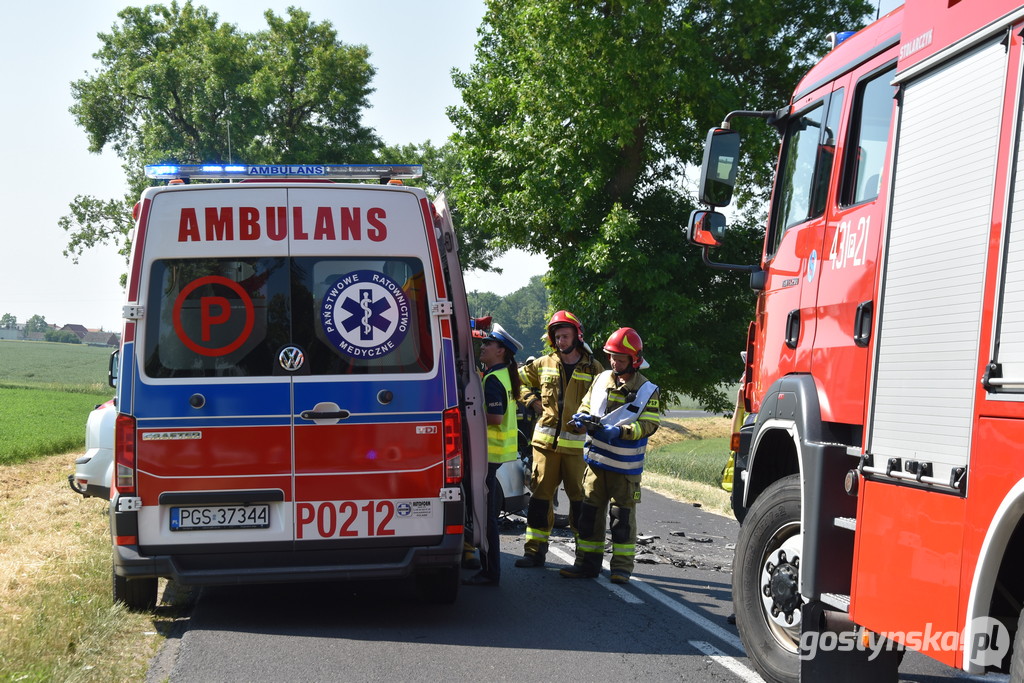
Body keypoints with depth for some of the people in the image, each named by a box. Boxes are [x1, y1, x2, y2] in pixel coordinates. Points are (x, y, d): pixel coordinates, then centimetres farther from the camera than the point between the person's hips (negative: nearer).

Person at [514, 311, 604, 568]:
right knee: (540, 494, 2)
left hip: (578, 443, -2)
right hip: (546, 440, 2)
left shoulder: (593, 368, 5)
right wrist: (532, 400, 7)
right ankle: (535, 550, 7)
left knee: (580, 496, 1)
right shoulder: (543, 364, 10)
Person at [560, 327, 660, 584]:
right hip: (596, 459, 4)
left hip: (625, 466, -4)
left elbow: (649, 424, -13)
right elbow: (585, 407, 16)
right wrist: (582, 418, -8)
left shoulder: (647, 390, -5)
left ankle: (622, 566, 10)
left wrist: (620, 431, -26)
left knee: (623, 515, 1)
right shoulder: (601, 380, 8)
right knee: (589, 512, 6)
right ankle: (587, 562, 14)